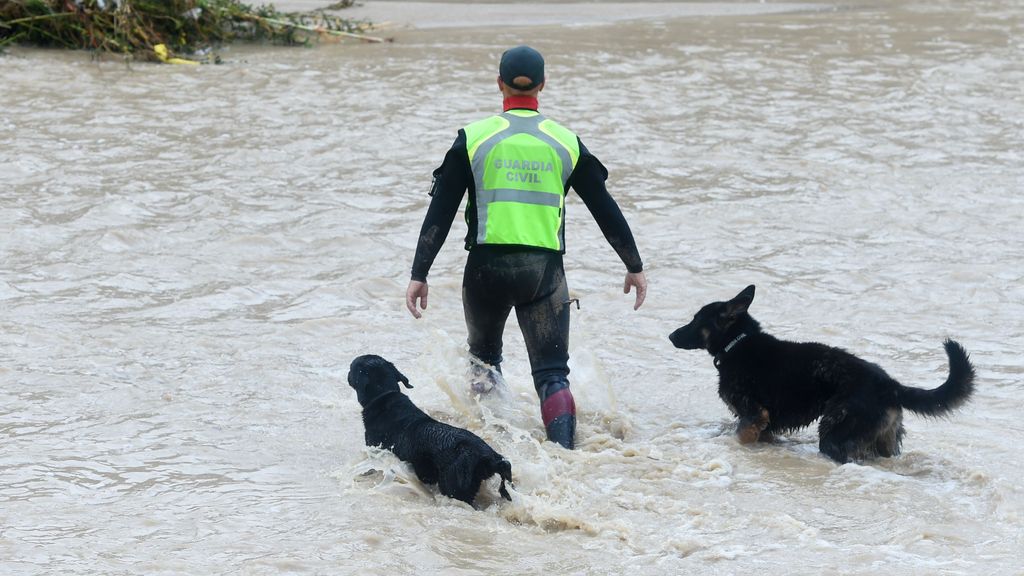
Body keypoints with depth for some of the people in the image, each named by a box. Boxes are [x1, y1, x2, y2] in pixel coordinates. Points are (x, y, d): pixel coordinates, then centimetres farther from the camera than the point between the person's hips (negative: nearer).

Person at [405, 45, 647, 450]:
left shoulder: (474, 138, 0)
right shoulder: (566, 143, 4)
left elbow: (440, 213, -2)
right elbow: (605, 210, 9)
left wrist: (419, 275, 1)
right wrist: (634, 266, 20)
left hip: (487, 266, 0)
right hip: (545, 270, 0)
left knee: (484, 355, 26)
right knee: (551, 373, 1)